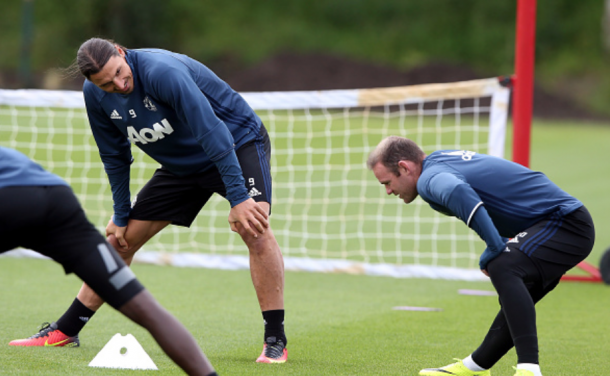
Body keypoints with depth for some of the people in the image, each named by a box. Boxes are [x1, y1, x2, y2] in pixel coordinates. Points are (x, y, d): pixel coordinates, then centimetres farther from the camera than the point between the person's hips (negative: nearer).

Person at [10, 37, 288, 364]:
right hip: (181, 163, 6)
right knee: (119, 241, 5)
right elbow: (114, 156, 3)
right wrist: (121, 215, 5)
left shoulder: (162, 72, -35)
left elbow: (212, 132, -37)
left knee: (254, 229, -30)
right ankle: (65, 331, 17)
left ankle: (275, 341, -23)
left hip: (237, 144, -6)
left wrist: (238, 198, -39)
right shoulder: (95, 95, -13)